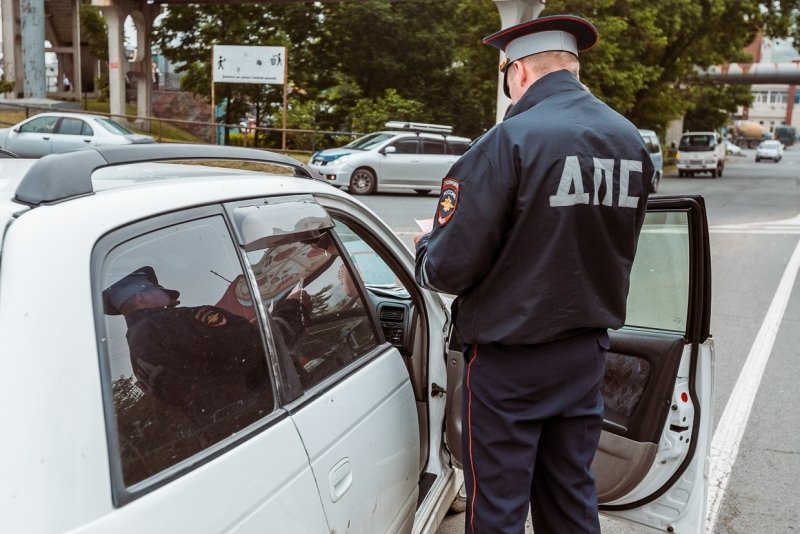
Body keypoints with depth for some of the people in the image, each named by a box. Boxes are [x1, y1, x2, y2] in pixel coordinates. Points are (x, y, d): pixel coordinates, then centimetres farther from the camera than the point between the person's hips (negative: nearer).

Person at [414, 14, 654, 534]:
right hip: (587, 353, 7)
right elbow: (613, 250, 11)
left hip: (511, 360, -6)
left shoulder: (511, 140, -19)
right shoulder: (632, 142, 2)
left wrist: (427, 247, 2)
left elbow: (450, 269, -19)